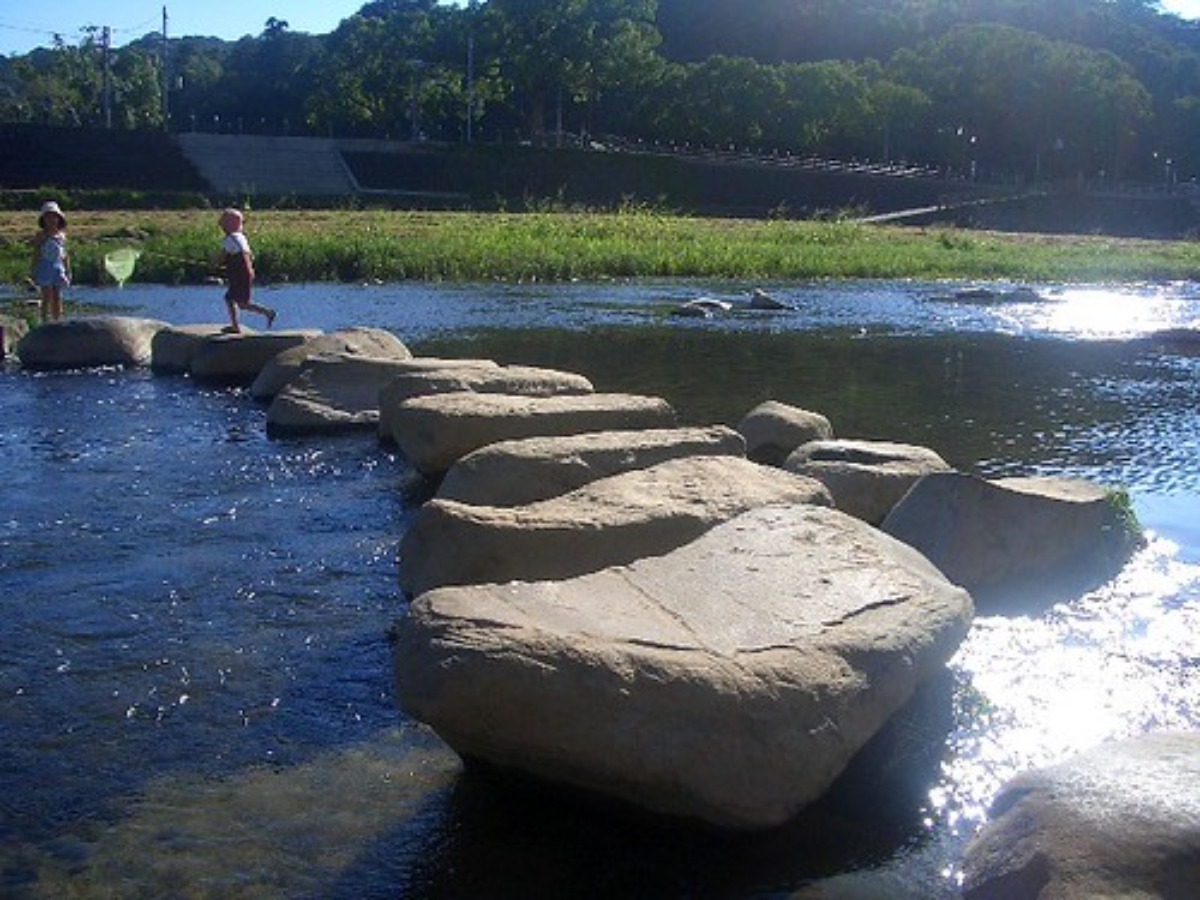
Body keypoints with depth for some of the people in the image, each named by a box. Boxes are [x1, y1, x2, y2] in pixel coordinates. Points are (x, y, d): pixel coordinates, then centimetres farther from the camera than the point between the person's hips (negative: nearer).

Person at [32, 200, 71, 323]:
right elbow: (36, 255, -1)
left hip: (58, 269, 3)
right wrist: (34, 273, -5)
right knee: (47, 298, -4)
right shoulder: (41, 236, -3)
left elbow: (65, 255, 12)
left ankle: (57, 322, 14)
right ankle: (46, 323, 0)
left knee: (57, 299, 6)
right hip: (44, 269, -3)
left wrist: (68, 271, 9)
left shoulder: (62, 235, 7)